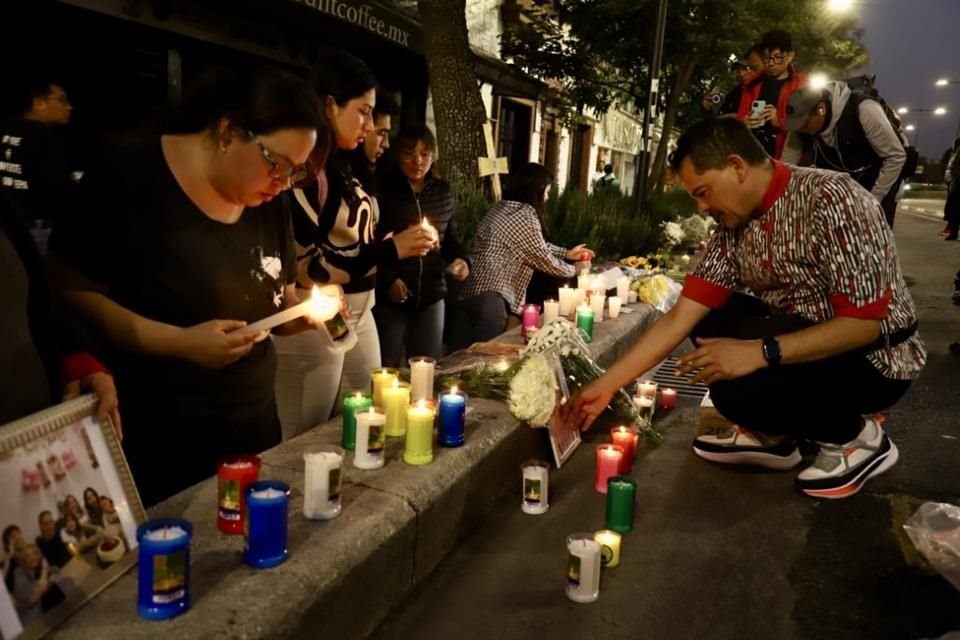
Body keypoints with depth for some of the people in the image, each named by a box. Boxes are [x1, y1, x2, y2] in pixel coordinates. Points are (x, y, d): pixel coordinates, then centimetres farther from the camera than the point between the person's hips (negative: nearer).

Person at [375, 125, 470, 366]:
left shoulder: (442, 190, 7)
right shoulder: (383, 188, -7)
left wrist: (460, 259, -2)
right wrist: (389, 278, -16)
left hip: (431, 294, 4)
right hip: (390, 296, -4)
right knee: (386, 369, 6)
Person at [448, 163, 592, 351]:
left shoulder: (500, 207, 17)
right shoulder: (526, 217, -10)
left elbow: (537, 246, 28)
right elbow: (544, 260, -1)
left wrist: (567, 253, 31)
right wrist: (573, 270, 16)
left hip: (463, 291, 9)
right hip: (488, 297, -9)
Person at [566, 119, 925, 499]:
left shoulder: (831, 200, -25)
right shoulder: (734, 228, -4)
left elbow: (866, 323, -28)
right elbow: (679, 319, -5)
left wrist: (762, 352, -36)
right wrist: (607, 385, -8)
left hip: (873, 356, -7)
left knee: (739, 389, -28)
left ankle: (856, 436, -1)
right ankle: (772, 435, 9)